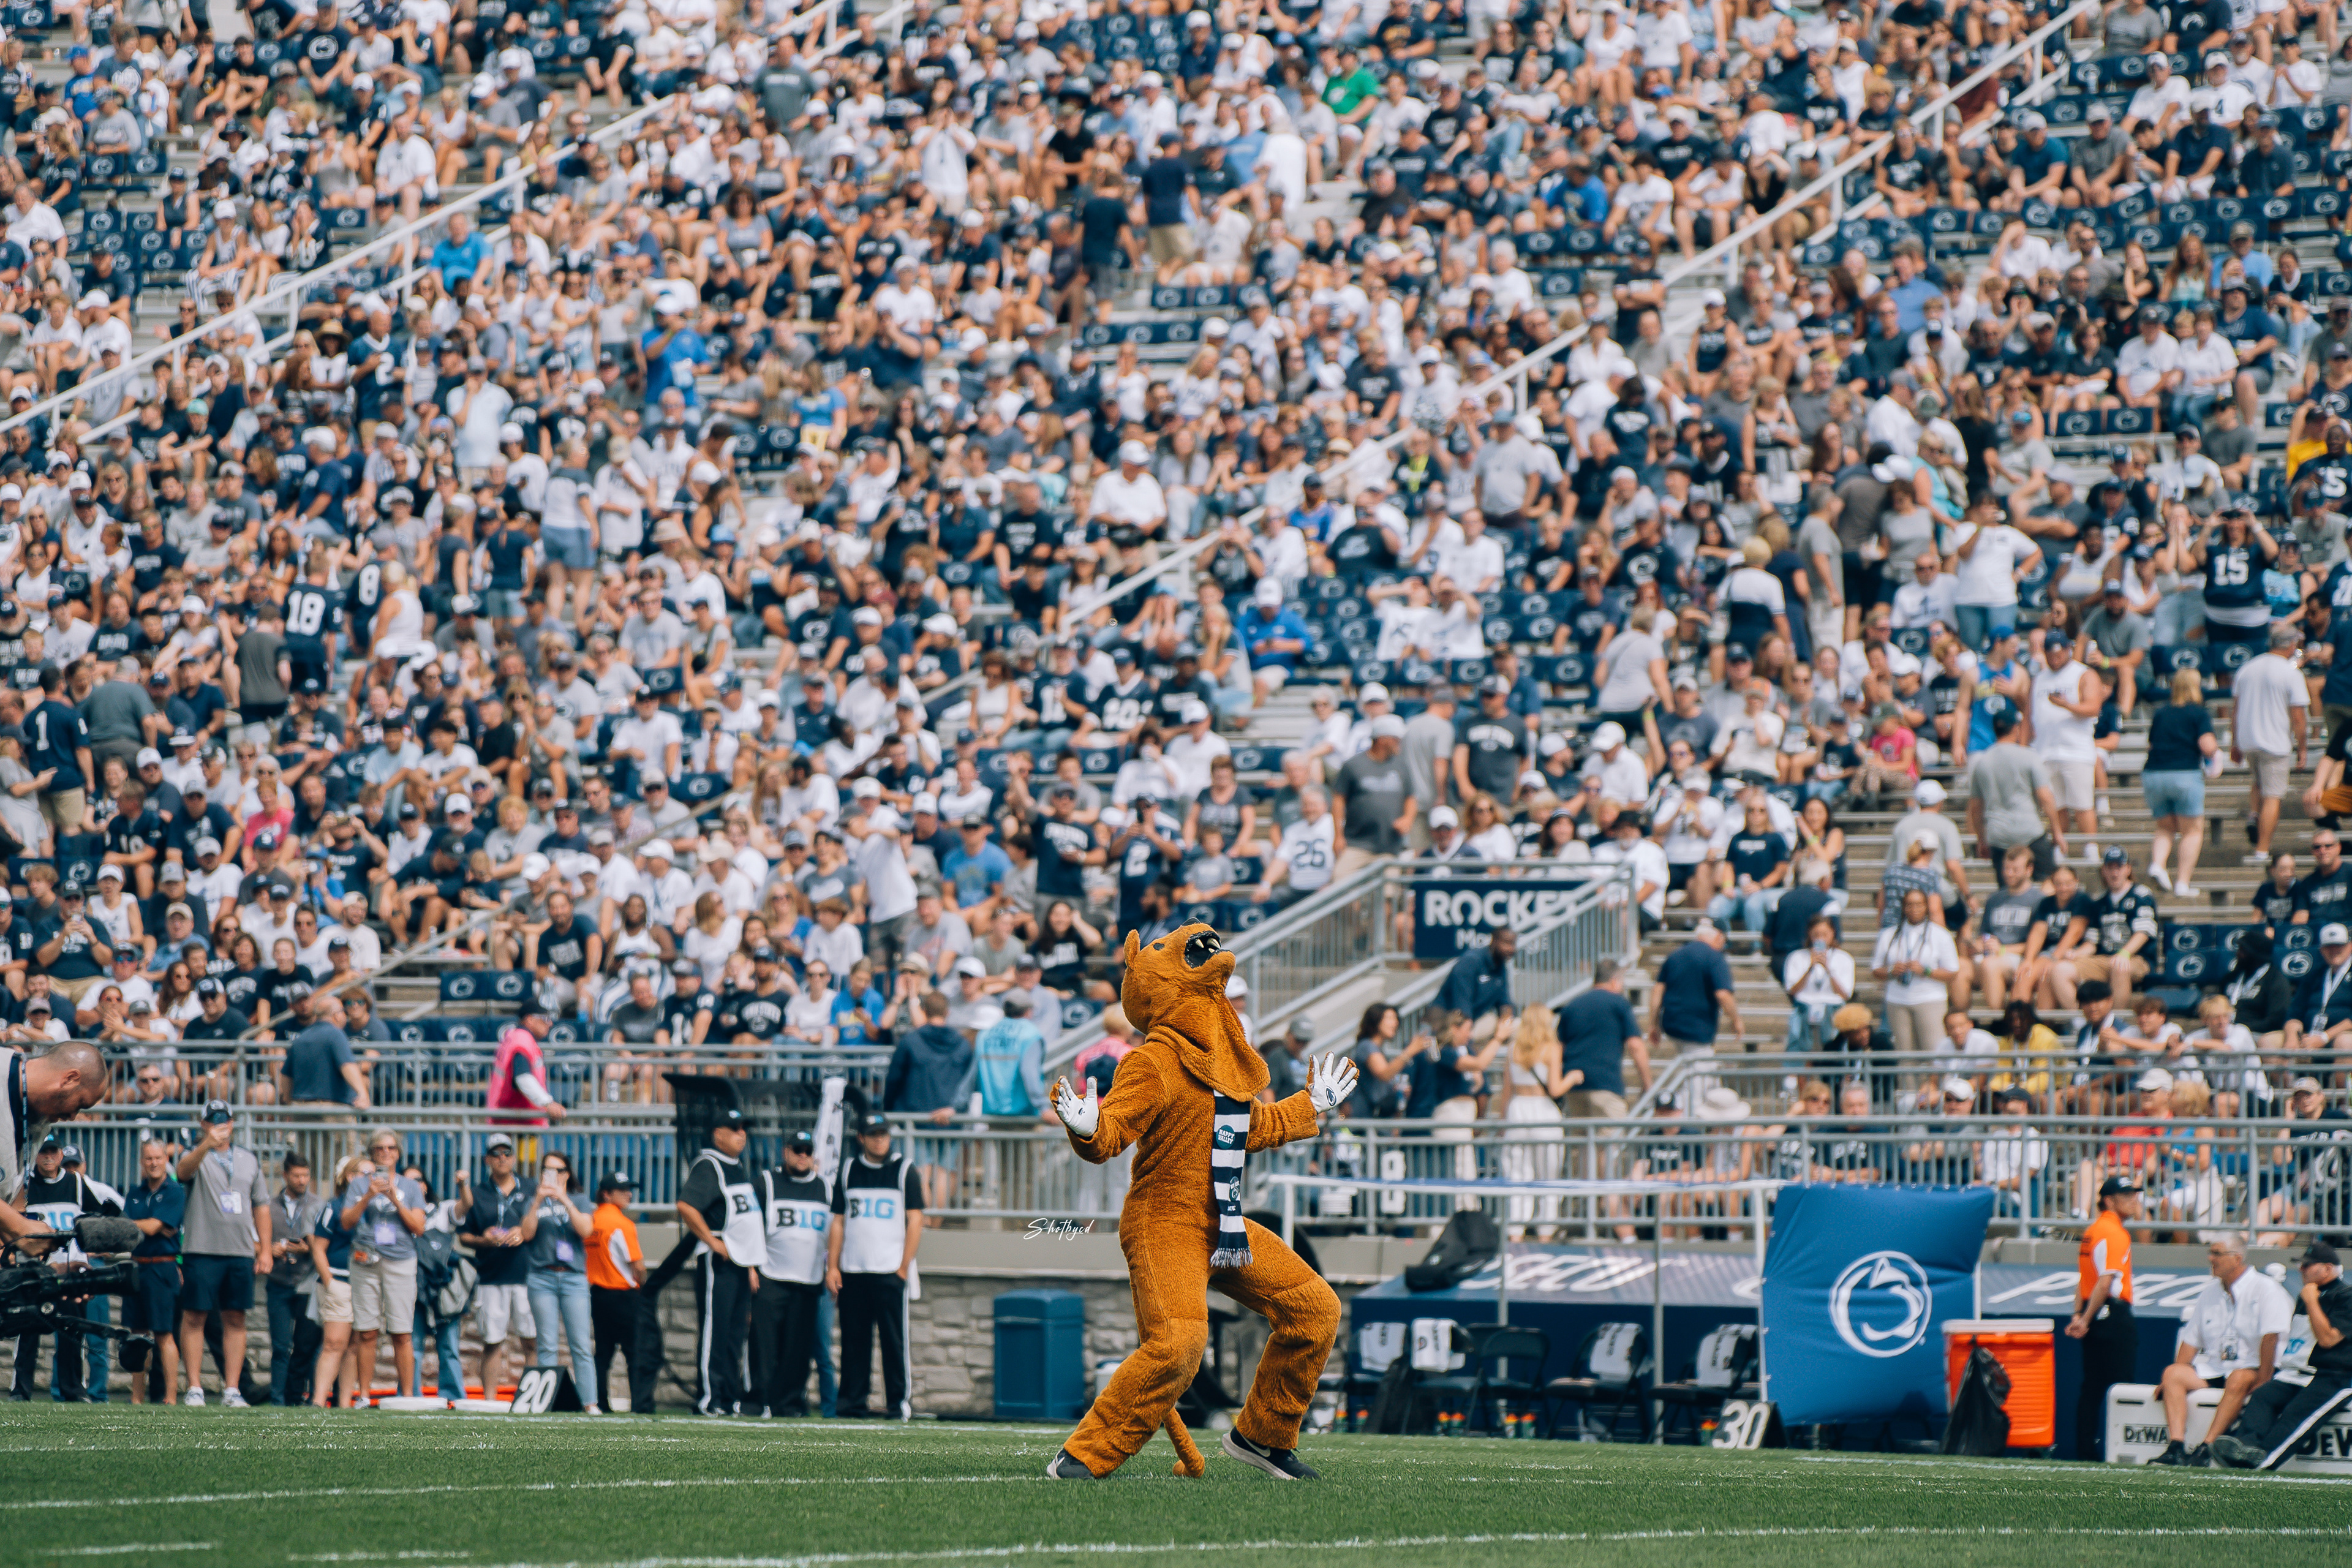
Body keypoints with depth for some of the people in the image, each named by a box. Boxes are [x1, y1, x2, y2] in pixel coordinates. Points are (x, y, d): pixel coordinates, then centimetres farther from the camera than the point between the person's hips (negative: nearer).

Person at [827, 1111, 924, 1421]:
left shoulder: (904, 1172, 5)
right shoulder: (848, 1172, 13)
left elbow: (915, 1222, 1)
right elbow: (838, 1222, 13)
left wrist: (904, 1268, -8)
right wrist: (832, 1267, 3)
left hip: (891, 1272, -3)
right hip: (852, 1272, 3)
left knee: (895, 1338, -6)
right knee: (854, 1337, 3)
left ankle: (899, 1401, -2)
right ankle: (853, 1400, 7)